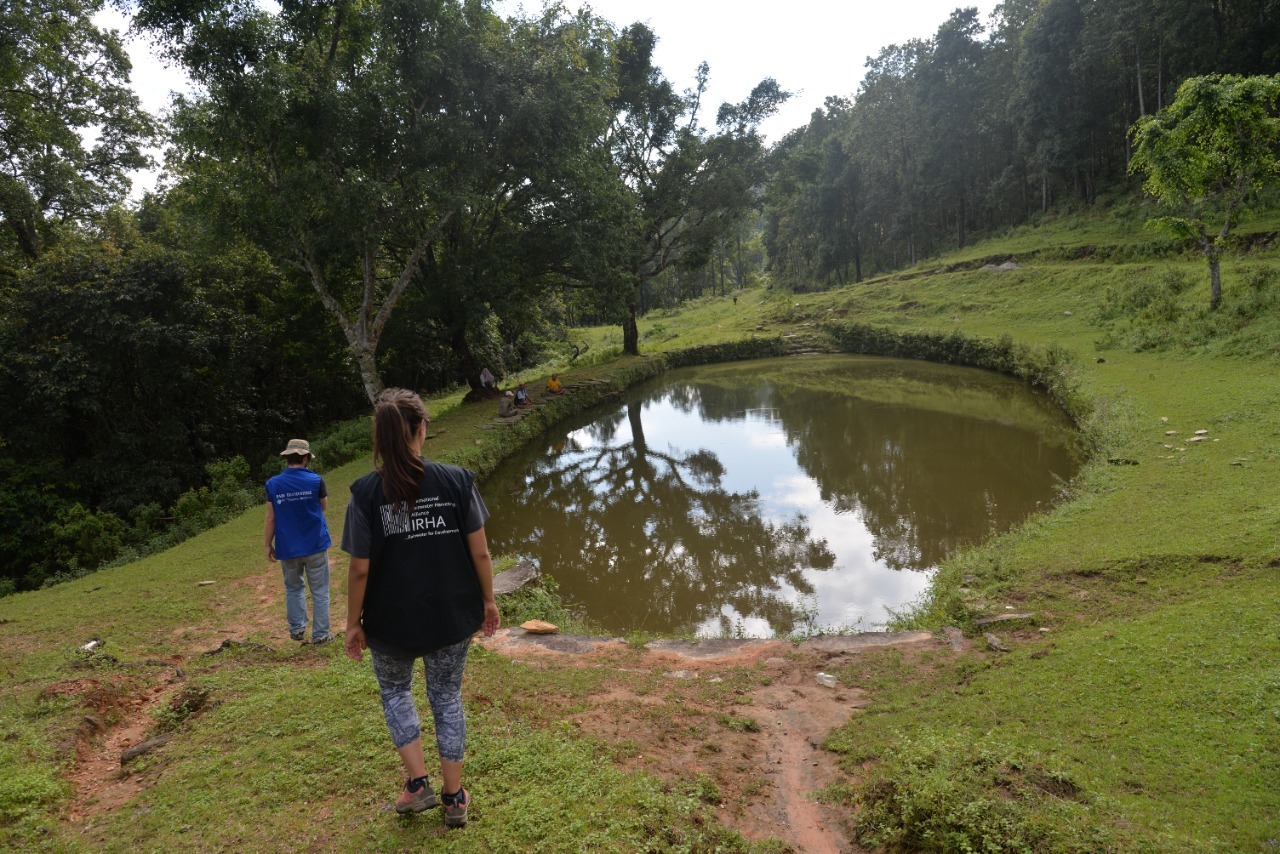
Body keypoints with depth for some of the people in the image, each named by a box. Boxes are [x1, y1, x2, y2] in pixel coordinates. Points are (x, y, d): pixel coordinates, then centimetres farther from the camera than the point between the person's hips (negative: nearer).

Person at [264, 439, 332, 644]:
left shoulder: (273, 484, -4)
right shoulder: (316, 480, -8)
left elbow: (271, 518, -2)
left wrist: (268, 545, 8)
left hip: (287, 547, 2)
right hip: (315, 545, -2)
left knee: (293, 588, 21)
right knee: (320, 591, 6)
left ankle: (297, 629, 20)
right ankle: (320, 634, 8)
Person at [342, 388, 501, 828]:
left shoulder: (366, 493, -15)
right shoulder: (457, 480, -13)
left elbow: (360, 570, -11)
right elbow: (480, 551, -8)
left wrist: (353, 623, 3)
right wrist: (487, 599, 7)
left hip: (393, 622, -1)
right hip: (452, 617, 1)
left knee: (394, 689, 27)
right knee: (447, 696, 20)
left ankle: (418, 783, 22)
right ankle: (454, 798, 31)